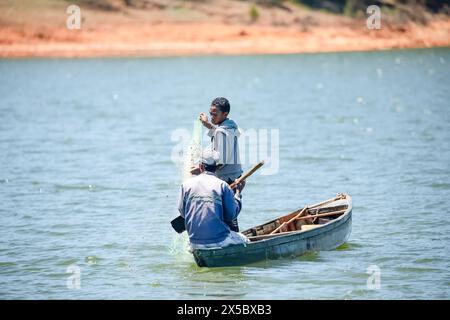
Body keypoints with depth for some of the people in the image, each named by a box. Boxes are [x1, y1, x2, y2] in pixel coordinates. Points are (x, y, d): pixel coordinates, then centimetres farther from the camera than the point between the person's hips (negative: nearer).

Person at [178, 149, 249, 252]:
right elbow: (232, 215, -3)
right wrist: (238, 193, 11)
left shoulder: (186, 185, 3)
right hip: (220, 242, -3)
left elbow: (182, 212, 11)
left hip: (196, 244, 3)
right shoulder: (222, 185, -5)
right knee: (245, 240, 23)